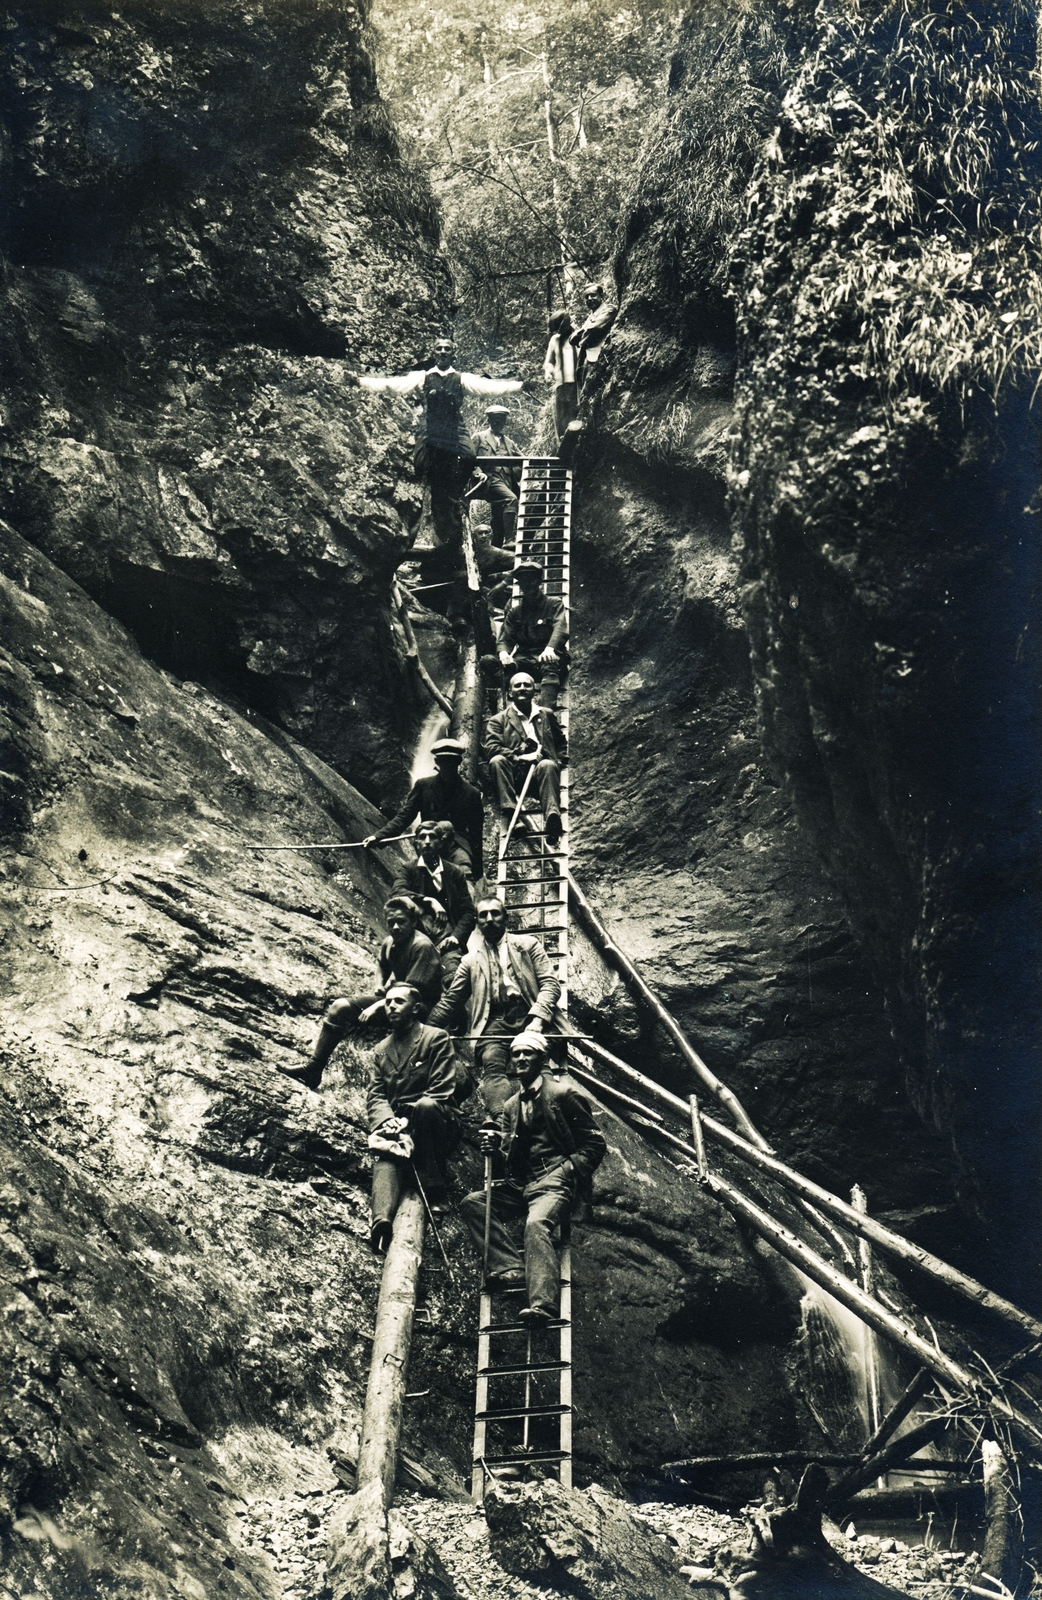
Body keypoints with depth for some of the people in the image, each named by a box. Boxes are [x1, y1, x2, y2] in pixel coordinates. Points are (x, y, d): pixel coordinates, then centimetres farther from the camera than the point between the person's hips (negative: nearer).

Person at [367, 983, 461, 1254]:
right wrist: (388, 1122, -12)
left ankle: (433, 1190, -28)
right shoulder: (381, 1049, 22)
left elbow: (442, 1092, -5)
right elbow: (374, 1095, 11)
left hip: (439, 1127, -2)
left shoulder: (436, 1038, 5)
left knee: (425, 1106, -38)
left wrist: (407, 1121, -17)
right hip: (397, 1127, 3)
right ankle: (382, 1220, -58)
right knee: (387, 1154, -32)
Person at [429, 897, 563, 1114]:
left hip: (527, 1015, 0)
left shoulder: (527, 944, 18)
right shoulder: (471, 960, 26)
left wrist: (537, 1019, -11)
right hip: (494, 1021, 0)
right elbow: (450, 1000, 25)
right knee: (491, 1063, -28)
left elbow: (550, 984, 7)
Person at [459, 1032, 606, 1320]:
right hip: (521, 1185, 7)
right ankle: (512, 1269, -23)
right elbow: (510, 1156, 17)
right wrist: (494, 1147, -6)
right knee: (472, 1203, -14)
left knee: (537, 1222, -34)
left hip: (555, 1181, -7)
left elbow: (594, 1144, 2)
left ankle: (543, 1304, -44)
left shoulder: (564, 1094, 5)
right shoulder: (511, 1106, 23)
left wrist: (568, 1171, -12)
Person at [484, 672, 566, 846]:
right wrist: (519, 757, -15)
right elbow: (491, 748, 0)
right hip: (514, 774, 0)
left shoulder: (547, 715, 26)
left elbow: (561, 744, 29)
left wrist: (557, 760, 5)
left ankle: (552, 820, -54)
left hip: (539, 772, 0)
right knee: (497, 760, -31)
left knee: (548, 765, -34)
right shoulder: (499, 720, 16)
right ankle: (509, 815, -44)